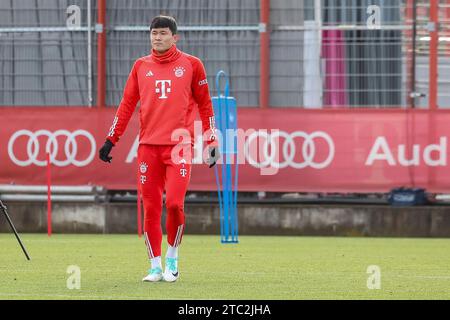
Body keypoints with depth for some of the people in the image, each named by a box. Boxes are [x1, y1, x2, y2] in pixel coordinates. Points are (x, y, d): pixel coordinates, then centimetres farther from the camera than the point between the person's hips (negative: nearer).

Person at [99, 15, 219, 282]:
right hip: (148, 146, 3)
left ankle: (173, 257, 8)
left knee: (174, 203, -14)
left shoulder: (191, 65, 5)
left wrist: (211, 142, 5)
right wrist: (111, 140, 6)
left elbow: (205, 104, 9)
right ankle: (155, 267, 9)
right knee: (150, 208, 0)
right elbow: (127, 104, 12)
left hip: (179, 145, -2)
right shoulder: (141, 66, 11)